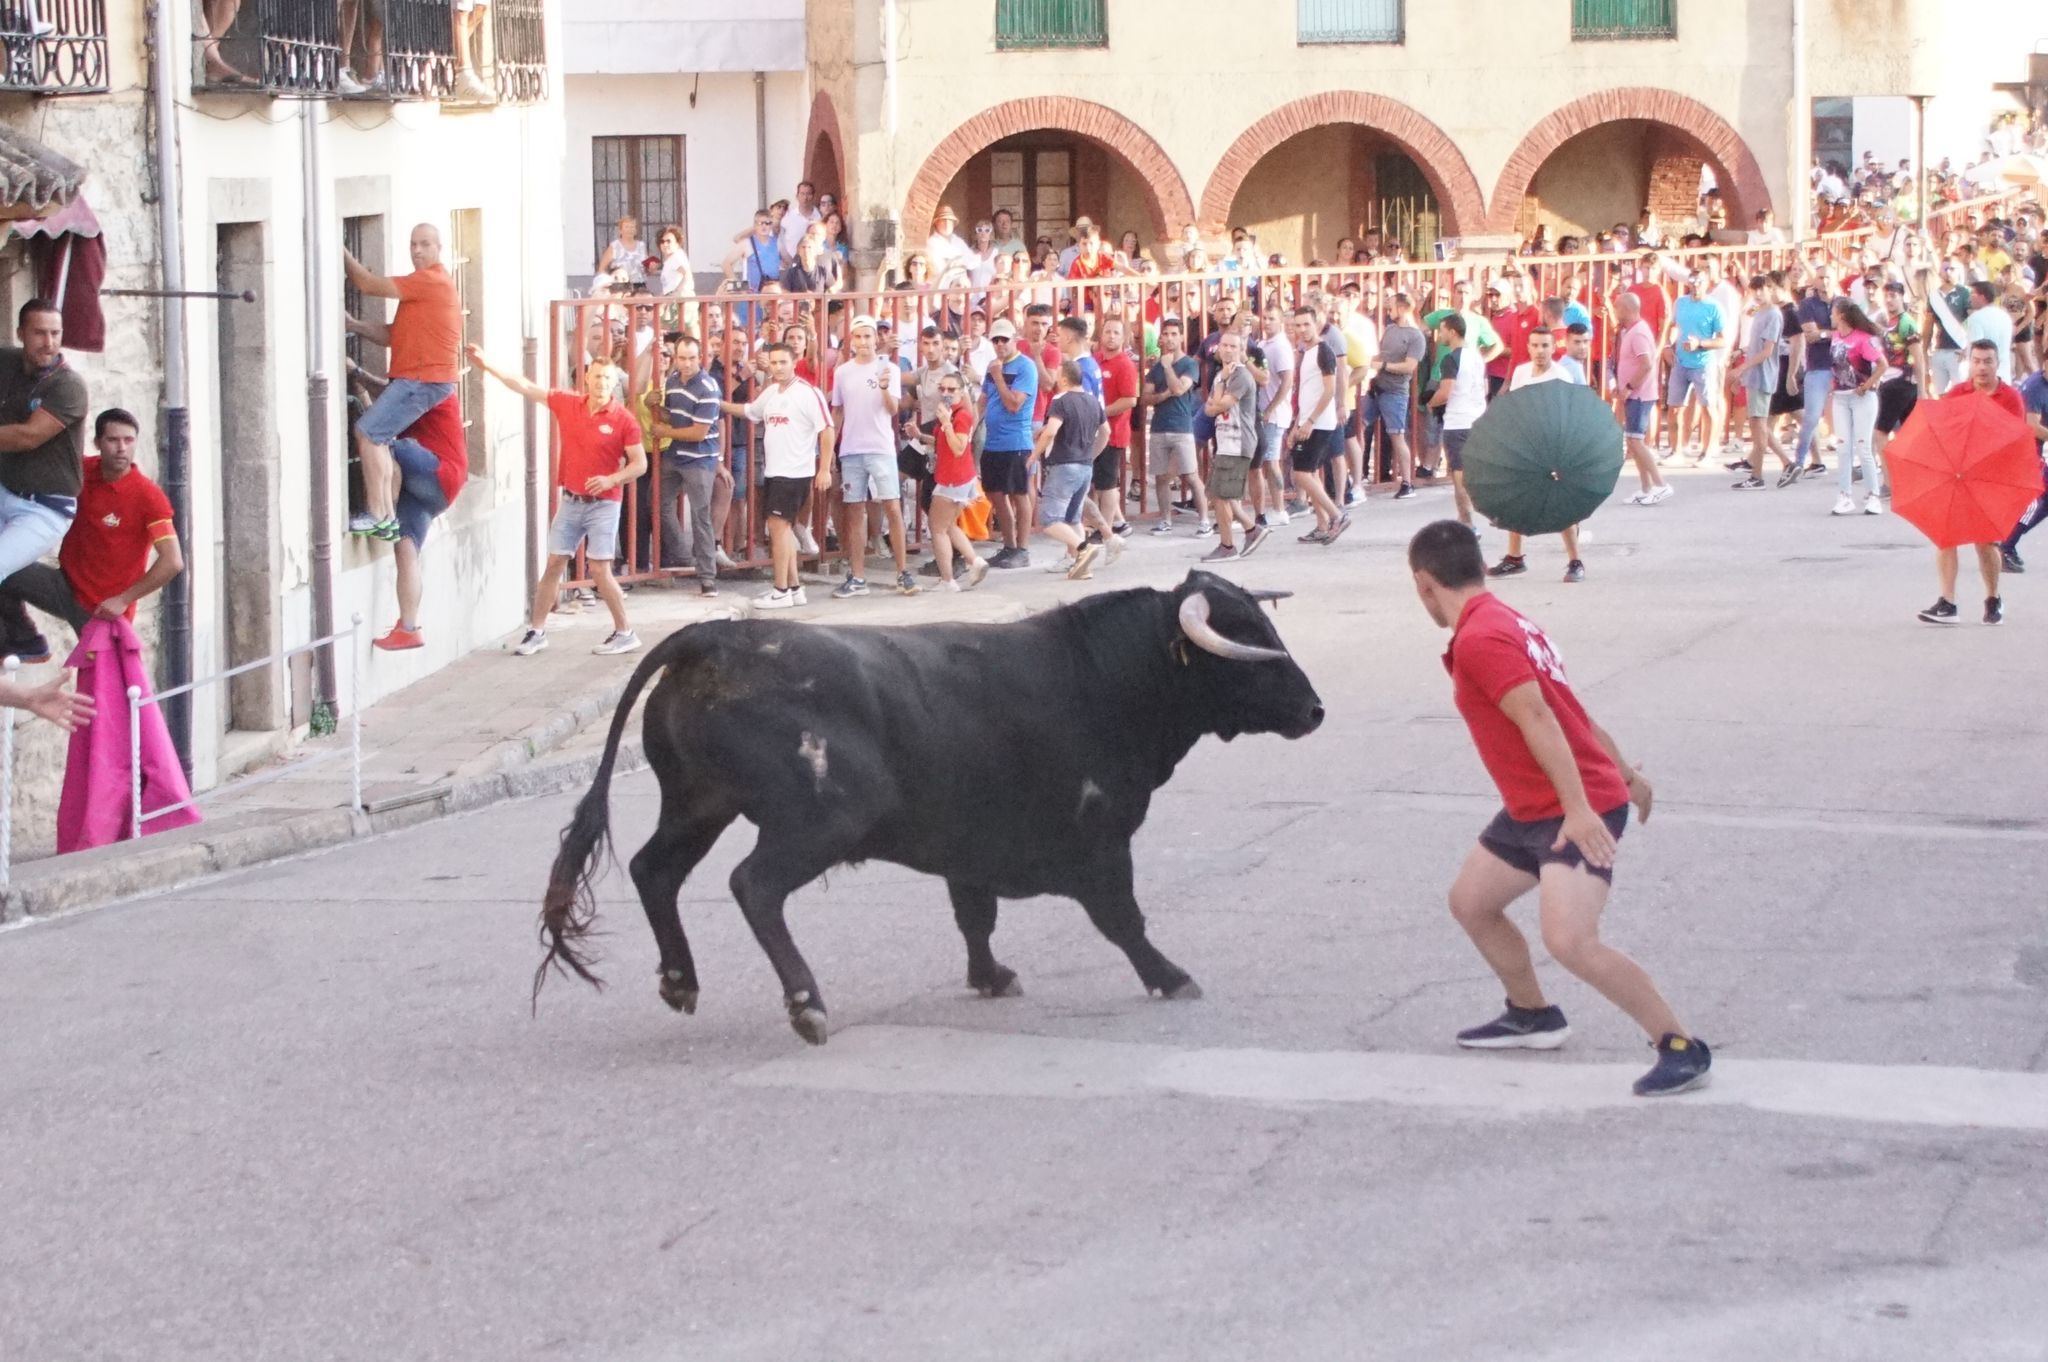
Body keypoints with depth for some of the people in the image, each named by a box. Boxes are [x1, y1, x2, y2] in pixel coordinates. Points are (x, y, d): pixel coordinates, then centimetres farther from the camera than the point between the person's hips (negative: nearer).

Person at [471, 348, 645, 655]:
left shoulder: (623, 419, -11)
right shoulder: (567, 404, 0)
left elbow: (640, 464, -8)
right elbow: (525, 387, 3)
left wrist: (611, 479, -24)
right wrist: (487, 365, 0)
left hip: (602, 504, -4)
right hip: (570, 501, 4)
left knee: (600, 570, -6)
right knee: (554, 565, 7)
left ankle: (625, 633, 6)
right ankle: (536, 631, 15)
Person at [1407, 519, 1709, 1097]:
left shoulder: (1478, 640, -18)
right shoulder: (1503, 621, 13)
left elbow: (1538, 717, -28)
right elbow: (1569, 707, 21)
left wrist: (1578, 808, -33)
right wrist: (1622, 772, 29)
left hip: (1578, 812, -11)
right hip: (1533, 810, 11)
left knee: (1569, 940, -23)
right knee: (1469, 901, 21)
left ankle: (1682, 1048, -16)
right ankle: (1534, 1016, 38)